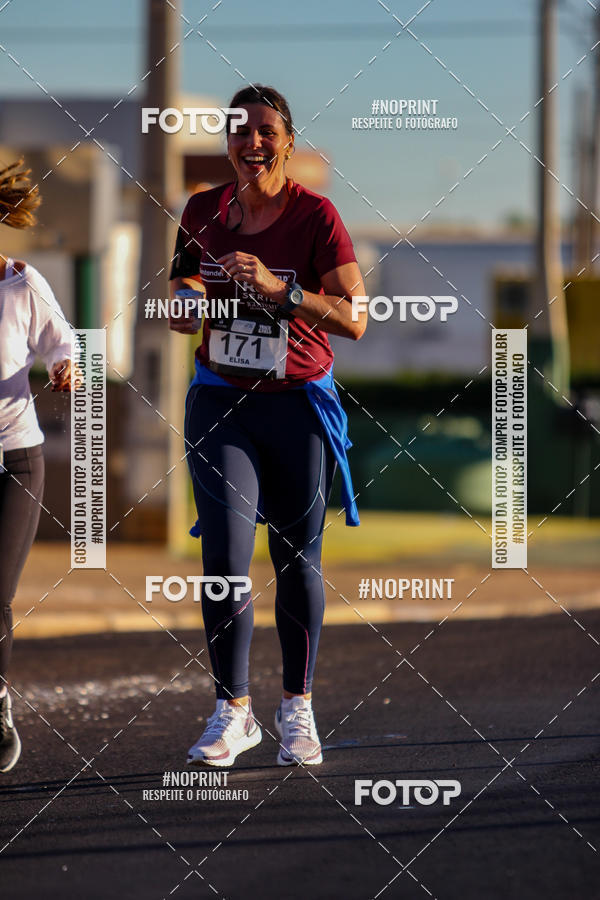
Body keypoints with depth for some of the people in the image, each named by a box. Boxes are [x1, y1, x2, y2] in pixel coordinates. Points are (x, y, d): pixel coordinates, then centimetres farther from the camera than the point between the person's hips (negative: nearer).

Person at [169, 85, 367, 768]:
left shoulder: (315, 216, -7)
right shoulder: (202, 213, 4)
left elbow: (355, 320, -15)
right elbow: (180, 311, 16)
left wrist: (279, 287, -26)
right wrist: (189, 308, -8)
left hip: (298, 403, -2)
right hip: (220, 400, 2)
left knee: (297, 559, 5)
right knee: (224, 555, -10)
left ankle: (297, 706, 20)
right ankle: (232, 710, -4)